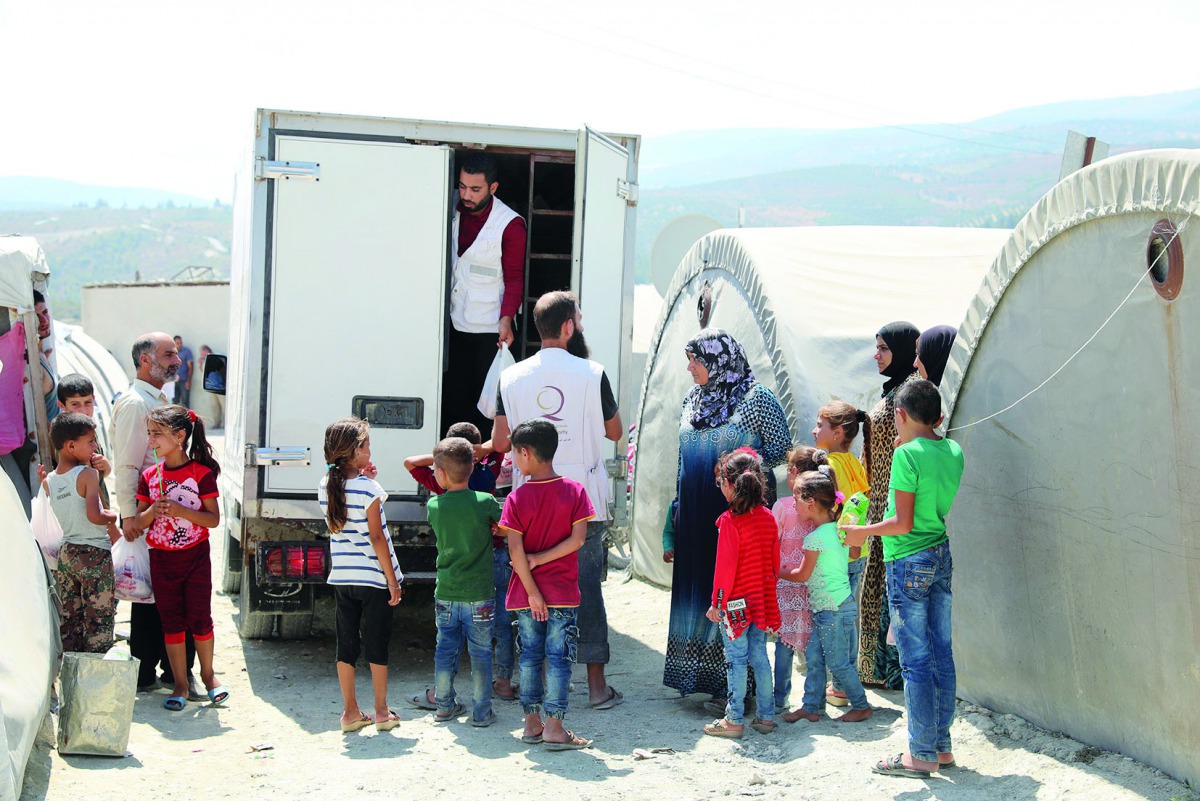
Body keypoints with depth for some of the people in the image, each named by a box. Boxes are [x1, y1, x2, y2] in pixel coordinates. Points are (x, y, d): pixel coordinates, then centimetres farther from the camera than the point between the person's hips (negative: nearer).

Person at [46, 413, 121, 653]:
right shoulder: (88, 474, -16)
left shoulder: (49, 481, 4)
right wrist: (112, 517, -7)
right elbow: (94, 515, -27)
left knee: (70, 620, 15)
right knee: (99, 620, 2)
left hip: (66, 552, 7)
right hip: (95, 554, -7)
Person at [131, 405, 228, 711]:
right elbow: (140, 522, 6)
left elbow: (214, 519, -10)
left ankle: (207, 674, 23)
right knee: (171, 622, 6)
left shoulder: (201, 473, -8)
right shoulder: (149, 476, 3)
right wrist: (154, 510, -15)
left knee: (200, 617, 1)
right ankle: (180, 685, 15)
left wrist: (179, 510, -21)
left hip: (195, 556, -3)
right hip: (161, 559, 3)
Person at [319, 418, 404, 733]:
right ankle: (381, 712, 14)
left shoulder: (325, 486, 2)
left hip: (341, 577, 5)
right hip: (373, 577, -5)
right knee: (377, 644, 6)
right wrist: (392, 580, -10)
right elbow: (376, 537, -15)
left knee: (346, 645, 10)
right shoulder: (369, 489, -15)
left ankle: (350, 712, 15)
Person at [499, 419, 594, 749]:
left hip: (526, 594, 0)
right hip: (563, 592, 0)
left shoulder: (517, 497, -7)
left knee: (530, 656, 12)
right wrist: (541, 559, -6)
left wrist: (532, 591, -9)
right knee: (558, 657, 3)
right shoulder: (575, 491, -3)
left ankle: (532, 723, 18)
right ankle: (554, 729, 1)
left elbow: (515, 549, -11)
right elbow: (578, 538, -11)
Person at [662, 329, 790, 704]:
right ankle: (696, 673, 16)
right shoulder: (692, 401, 14)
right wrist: (675, 518, 18)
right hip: (695, 514, 6)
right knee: (694, 587, 6)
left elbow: (782, 447, -4)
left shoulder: (756, 398, -6)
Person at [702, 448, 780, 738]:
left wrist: (717, 602, -9)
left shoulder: (730, 520, -15)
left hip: (735, 604, -6)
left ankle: (734, 720, 5)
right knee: (760, 657, 12)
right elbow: (775, 560, 11)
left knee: (736, 660, 0)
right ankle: (766, 717, 17)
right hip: (762, 601, 6)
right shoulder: (767, 518, 4)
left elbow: (725, 565, -15)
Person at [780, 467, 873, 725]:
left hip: (833, 610, -9)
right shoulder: (833, 529, 8)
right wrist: (789, 568, 15)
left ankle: (861, 705, 15)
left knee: (838, 662, 3)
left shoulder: (815, 537, -19)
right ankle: (811, 706, 17)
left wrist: (779, 573, 9)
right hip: (826, 608, 9)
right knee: (813, 658, 12)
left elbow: (803, 575, -8)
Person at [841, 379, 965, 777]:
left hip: (909, 562, -8)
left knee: (916, 659, -3)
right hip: (942, 557, 8)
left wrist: (862, 532, -3)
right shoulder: (953, 451, 6)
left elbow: (904, 523, -17)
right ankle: (942, 746, 20)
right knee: (941, 654, 12)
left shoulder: (906, 454, -16)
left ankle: (922, 755, 3)